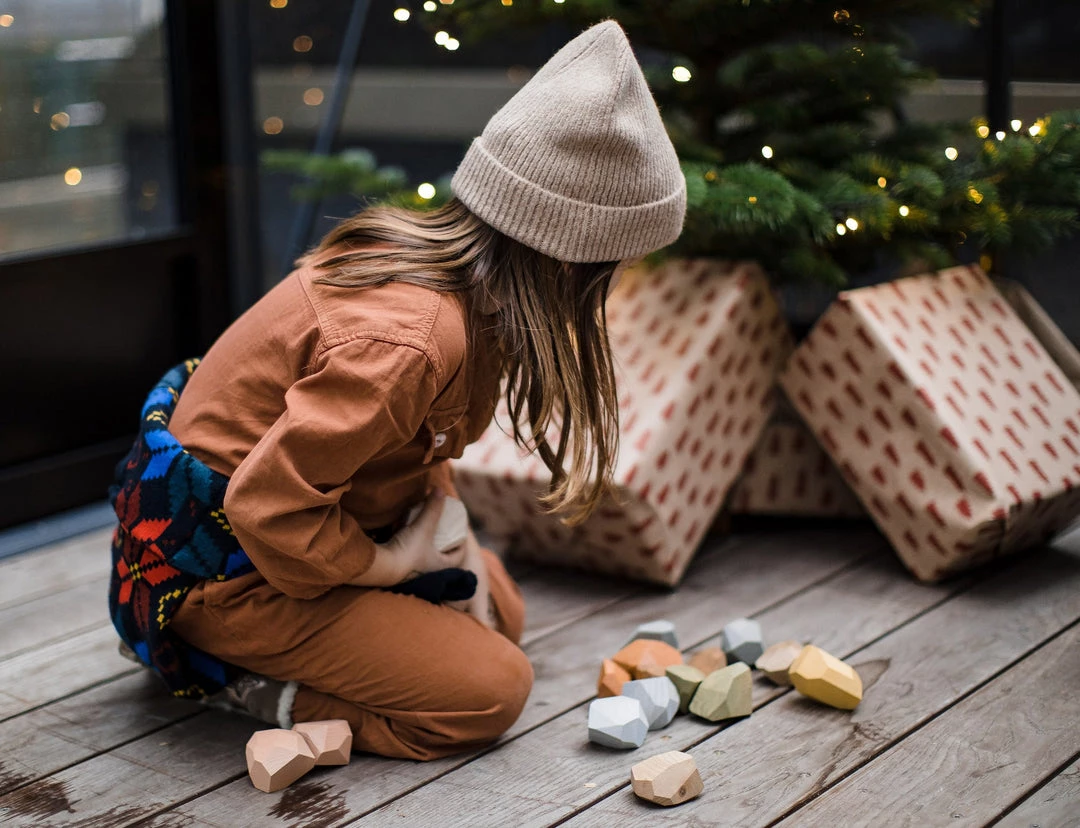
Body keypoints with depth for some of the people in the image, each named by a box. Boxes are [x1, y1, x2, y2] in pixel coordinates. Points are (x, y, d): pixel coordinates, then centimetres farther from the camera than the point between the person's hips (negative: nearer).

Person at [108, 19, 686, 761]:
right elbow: (269, 507, -32)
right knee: (490, 690, -11)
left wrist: (450, 539, 1)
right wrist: (394, 564, -17)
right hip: (229, 568, -10)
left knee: (499, 613, 20)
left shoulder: (430, 252, -4)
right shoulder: (409, 338, -34)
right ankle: (233, 672, -3)